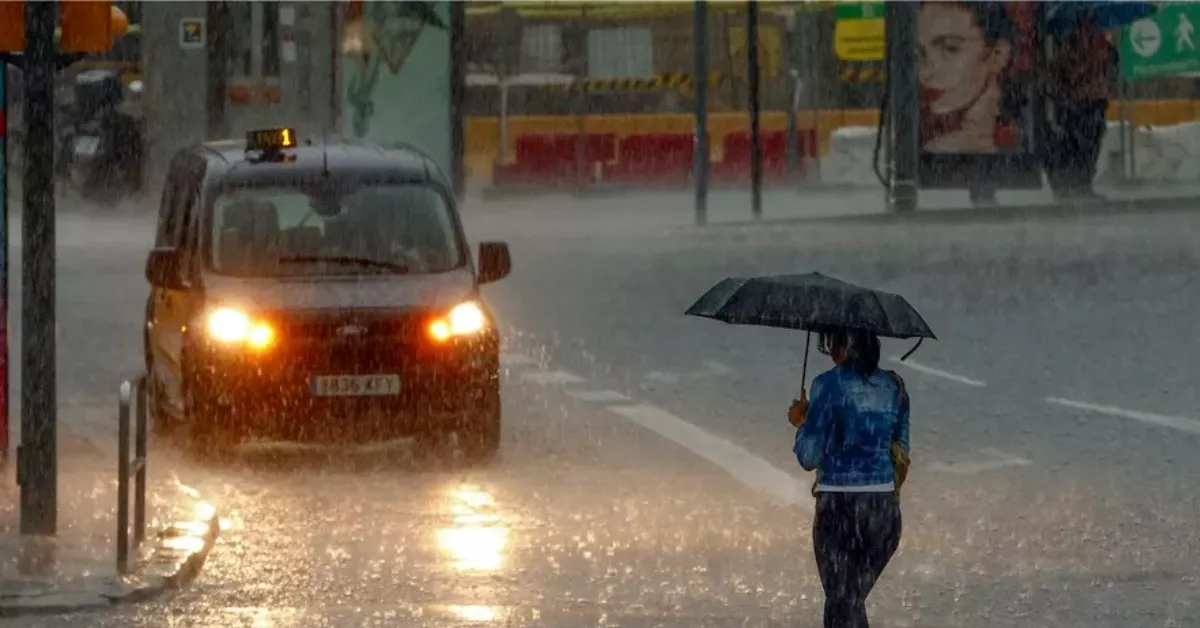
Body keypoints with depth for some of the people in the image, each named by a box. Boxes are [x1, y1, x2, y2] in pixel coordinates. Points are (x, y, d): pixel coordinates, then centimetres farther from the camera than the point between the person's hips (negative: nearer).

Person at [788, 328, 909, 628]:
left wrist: (801, 422, 7)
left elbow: (809, 457, -9)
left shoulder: (830, 385, -10)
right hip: (886, 510, 6)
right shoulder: (893, 386, 7)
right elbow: (901, 455, 13)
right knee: (852, 601, 20)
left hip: (840, 509, -6)